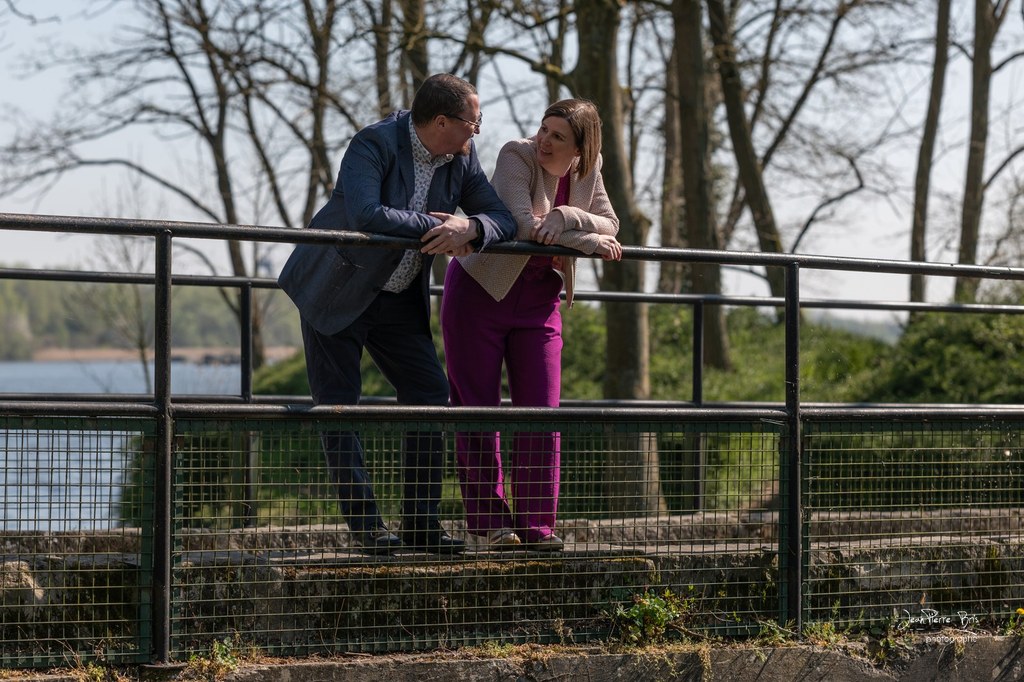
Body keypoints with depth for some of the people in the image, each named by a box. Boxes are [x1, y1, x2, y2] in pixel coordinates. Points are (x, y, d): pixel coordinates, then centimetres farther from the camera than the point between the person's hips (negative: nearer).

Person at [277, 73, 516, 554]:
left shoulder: (462, 157, -3)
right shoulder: (375, 144, -23)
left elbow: (502, 220, -5)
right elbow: (367, 216, -38)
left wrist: (469, 228, -28)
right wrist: (435, 224, -31)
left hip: (399, 299, 6)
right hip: (335, 292, -6)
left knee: (431, 397, -1)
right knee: (338, 407, -4)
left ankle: (421, 525, 6)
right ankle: (366, 525, 3)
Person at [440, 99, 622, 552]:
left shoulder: (588, 169, 1)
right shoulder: (517, 156, -16)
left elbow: (610, 226, -5)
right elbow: (520, 224, -27)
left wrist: (566, 215, -24)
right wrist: (588, 242, -26)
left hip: (538, 301, 4)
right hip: (480, 290, -4)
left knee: (542, 413, -4)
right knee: (478, 411, -2)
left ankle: (536, 525, 1)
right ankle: (490, 521, 5)